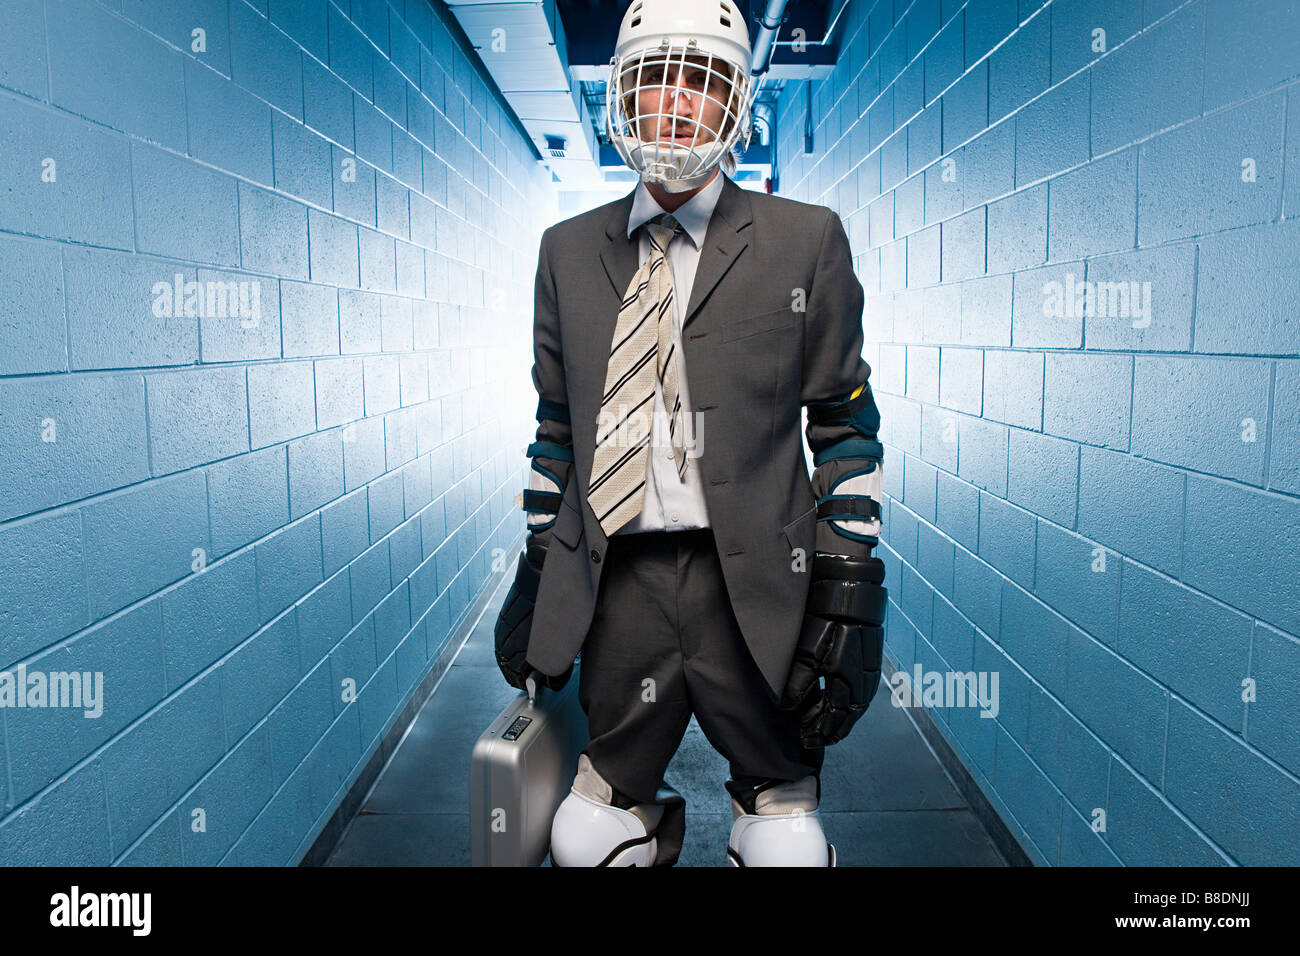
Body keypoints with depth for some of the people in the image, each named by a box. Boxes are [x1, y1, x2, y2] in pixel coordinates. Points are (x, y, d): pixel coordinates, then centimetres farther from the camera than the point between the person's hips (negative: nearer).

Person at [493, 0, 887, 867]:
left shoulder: (805, 242, 3)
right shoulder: (569, 251, 12)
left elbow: (846, 422, 2)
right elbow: (558, 425, 15)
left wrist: (850, 590, -4)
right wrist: (536, 574, 13)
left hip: (754, 585, -2)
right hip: (619, 583, 3)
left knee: (784, 843, 7)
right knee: (589, 840, 12)